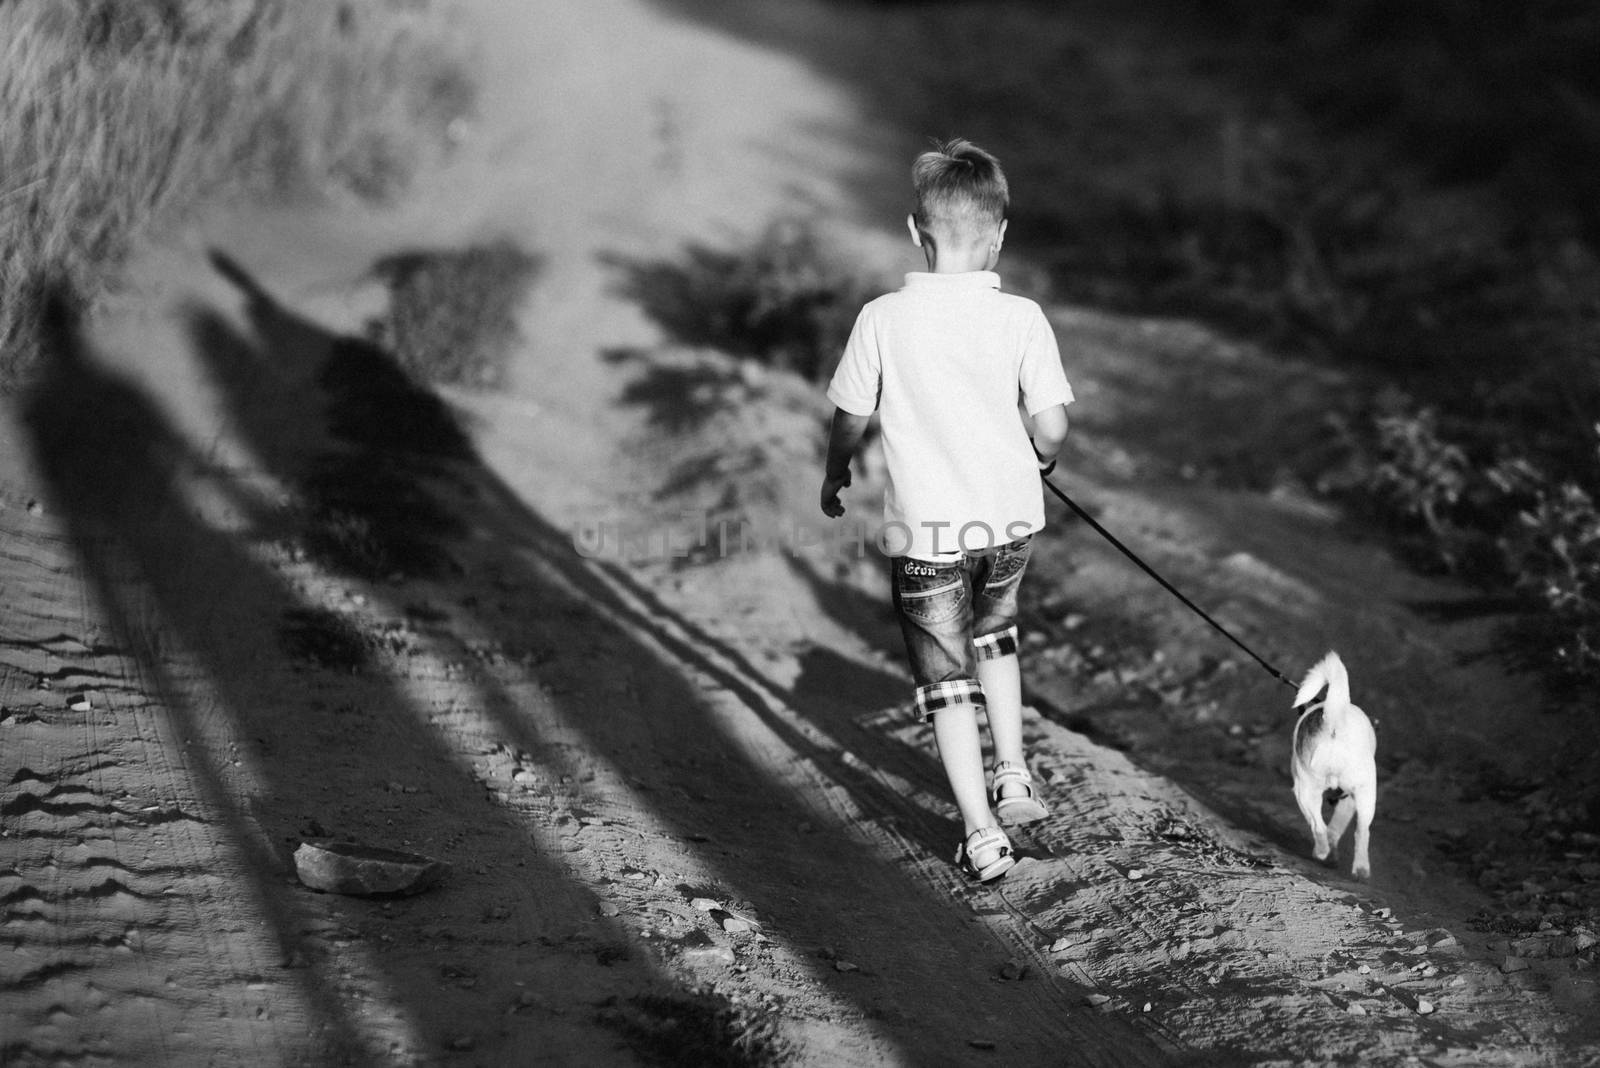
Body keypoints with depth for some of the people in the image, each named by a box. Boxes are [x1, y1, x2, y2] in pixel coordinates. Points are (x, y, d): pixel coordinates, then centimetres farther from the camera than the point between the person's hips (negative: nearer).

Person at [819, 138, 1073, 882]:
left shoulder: (883, 320, -11)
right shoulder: (1021, 319, -9)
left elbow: (851, 418, -3)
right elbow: (1050, 425, -11)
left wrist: (835, 477, 18)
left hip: (924, 527, -2)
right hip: (1010, 515, 2)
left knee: (947, 674, 8)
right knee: (993, 633, 30)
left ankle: (980, 834, 6)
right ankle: (1013, 777, 31)